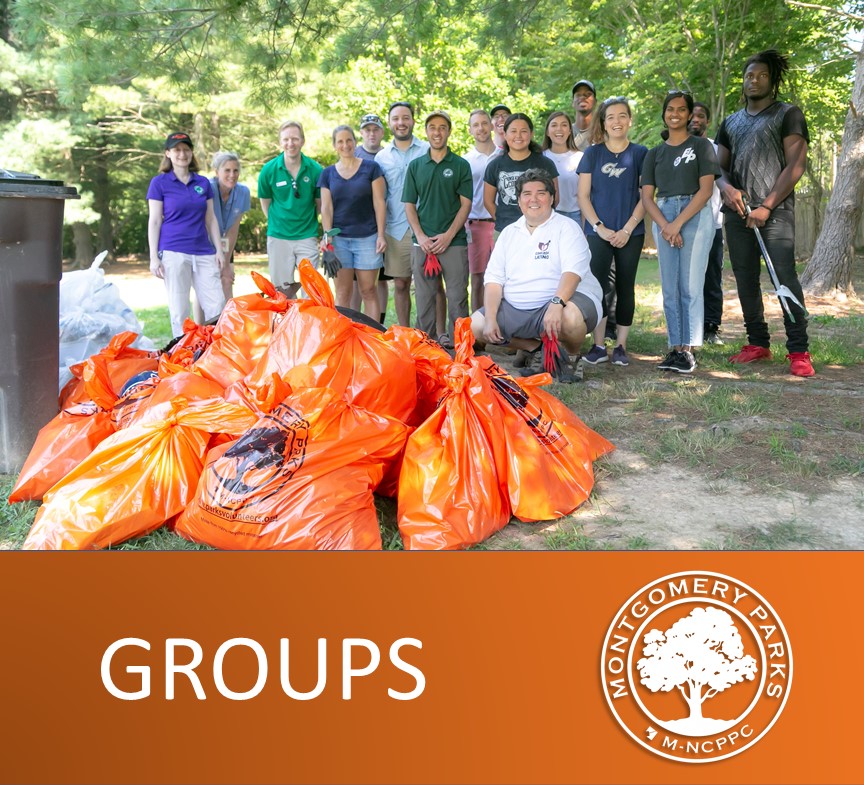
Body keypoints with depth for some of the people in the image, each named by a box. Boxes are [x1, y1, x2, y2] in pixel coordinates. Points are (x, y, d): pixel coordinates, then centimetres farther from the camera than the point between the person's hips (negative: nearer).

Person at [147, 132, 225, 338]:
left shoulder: (203, 183, 12)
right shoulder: (159, 183, 3)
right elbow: (154, 221, 1)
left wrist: (219, 250, 8)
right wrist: (154, 257, -6)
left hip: (204, 253, 3)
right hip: (174, 253, -3)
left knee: (217, 306, -2)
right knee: (179, 311, 1)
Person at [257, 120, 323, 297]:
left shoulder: (315, 169, -5)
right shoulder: (269, 170, -4)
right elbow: (265, 203, 9)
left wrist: (306, 221, 10)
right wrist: (279, 223, 11)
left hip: (307, 237, 0)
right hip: (278, 237, 1)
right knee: (282, 290, 8)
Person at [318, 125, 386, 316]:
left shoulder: (371, 168, 4)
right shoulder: (328, 174, 11)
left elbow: (379, 203, 1)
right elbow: (326, 207, 6)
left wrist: (381, 235, -5)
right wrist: (327, 235, -6)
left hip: (367, 237, -2)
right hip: (339, 238, 2)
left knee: (368, 290, 1)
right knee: (342, 291, 2)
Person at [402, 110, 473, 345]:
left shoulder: (460, 165, 5)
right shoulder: (415, 166, 11)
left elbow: (465, 204, -1)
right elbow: (409, 205, 8)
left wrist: (448, 235, -11)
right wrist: (420, 236, -5)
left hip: (454, 241, -2)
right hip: (423, 243, 2)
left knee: (457, 297, -2)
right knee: (424, 297, 6)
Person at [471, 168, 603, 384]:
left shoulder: (566, 228, 0)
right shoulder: (509, 233, 15)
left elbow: (572, 272, -16)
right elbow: (494, 280, 9)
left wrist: (556, 304, -35)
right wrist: (490, 319, -7)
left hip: (563, 301, -5)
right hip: (514, 309, 6)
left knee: (570, 317, -39)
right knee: (475, 325, -11)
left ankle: (570, 357, -2)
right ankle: (539, 349, 3)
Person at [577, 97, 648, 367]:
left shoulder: (640, 153, 4)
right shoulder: (593, 153, 6)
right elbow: (583, 196, 3)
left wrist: (627, 229, -9)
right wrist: (600, 228, -8)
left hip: (630, 234, 0)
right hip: (598, 232, 0)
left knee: (625, 287, 4)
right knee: (597, 286, -6)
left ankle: (621, 346, 10)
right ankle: (598, 346, 0)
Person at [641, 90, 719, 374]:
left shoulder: (701, 146, 6)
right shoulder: (654, 153, 16)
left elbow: (705, 190, -4)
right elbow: (647, 197, 8)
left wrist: (678, 223, -13)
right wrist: (664, 225, -9)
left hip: (695, 216, -4)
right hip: (663, 217, 4)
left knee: (690, 287, -8)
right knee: (669, 289, 2)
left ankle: (689, 350, -7)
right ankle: (675, 348, 6)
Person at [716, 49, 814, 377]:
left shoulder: (788, 114, 4)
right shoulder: (731, 122, 19)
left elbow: (796, 166, -5)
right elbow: (719, 166, 16)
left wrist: (767, 206, -13)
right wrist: (727, 188, -7)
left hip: (775, 210, -5)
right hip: (738, 211, 5)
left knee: (785, 276, -13)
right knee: (745, 279, 5)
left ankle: (799, 351, -11)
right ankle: (758, 344, 14)